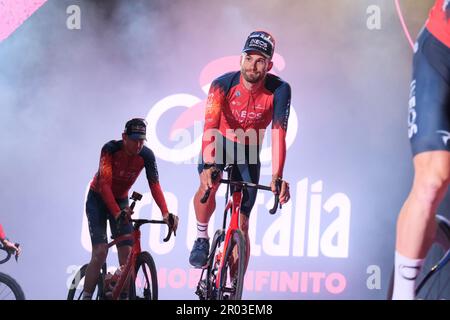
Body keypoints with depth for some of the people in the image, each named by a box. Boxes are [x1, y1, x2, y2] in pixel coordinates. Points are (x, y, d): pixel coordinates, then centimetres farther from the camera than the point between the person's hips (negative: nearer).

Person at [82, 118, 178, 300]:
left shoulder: (146, 155, -16)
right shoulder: (110, 148, -26)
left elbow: (155, 185, -24)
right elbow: (105, 184, -33)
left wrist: (165, 213, -39)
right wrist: (117, 213, -46)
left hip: (121, 200, 4)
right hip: (98, 199, -4)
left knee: (127, 254, -8)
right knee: (100, 252, -18)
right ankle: (86, 295, -9)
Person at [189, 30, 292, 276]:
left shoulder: (279, 90, -24)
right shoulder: (223, 84, -25)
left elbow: (278, 136, -30)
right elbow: (210, 127, -36)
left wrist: (277, 177, -42)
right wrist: (208, 165, -51)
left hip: (248, 150, 1)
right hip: (220, 143, -1)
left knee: (241, 223, -3)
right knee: (209, 184, -34)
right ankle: (201, 238, -6)